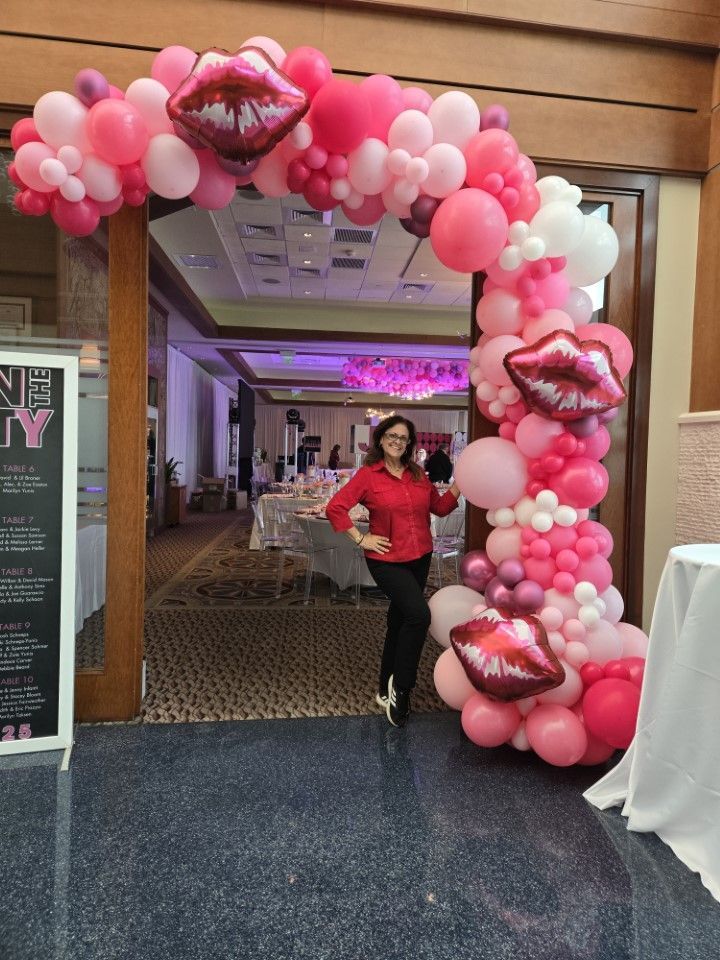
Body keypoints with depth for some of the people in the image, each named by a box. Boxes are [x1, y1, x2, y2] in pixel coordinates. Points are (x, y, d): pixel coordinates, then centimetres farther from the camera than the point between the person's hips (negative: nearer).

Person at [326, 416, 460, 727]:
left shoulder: (418, 474, 7)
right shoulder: (368, 475, -8)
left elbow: (440, 507, 14)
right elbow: (334, 508, -11)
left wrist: (459, 483, 1)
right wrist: (360, 539, -12)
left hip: (419, 558, 6)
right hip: (387, 560, -5)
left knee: (399, 622, 15)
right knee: (419, 614, -22)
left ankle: (387, 692, 33)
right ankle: (400, 687, 0)